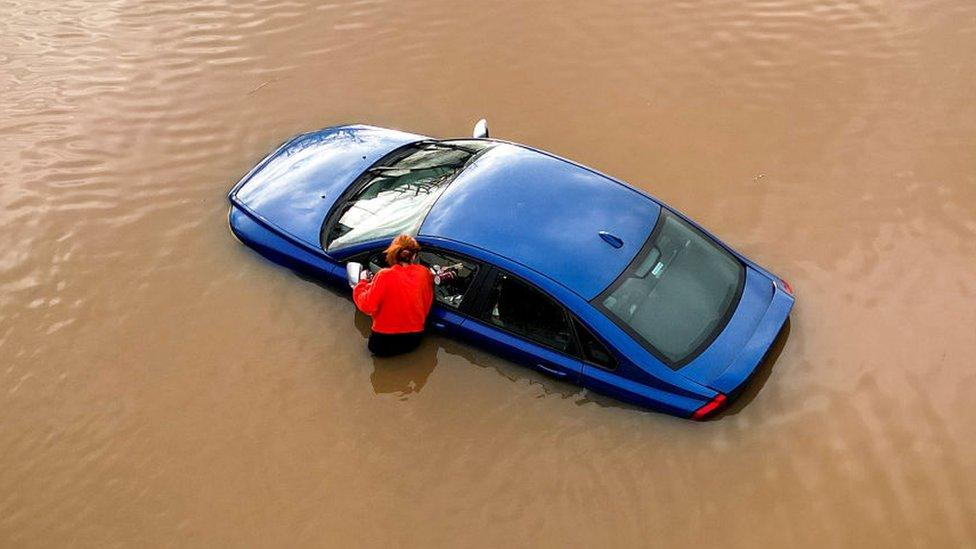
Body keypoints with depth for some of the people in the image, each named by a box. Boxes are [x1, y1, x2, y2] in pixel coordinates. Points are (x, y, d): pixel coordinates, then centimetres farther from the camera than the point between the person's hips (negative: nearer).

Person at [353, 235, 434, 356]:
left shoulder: (385, 276, -19)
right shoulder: (424, 273, -7)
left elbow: (367, 306, -17)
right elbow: (427, 304, 5)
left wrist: (363, 282, -2)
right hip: (414, 339, 4)